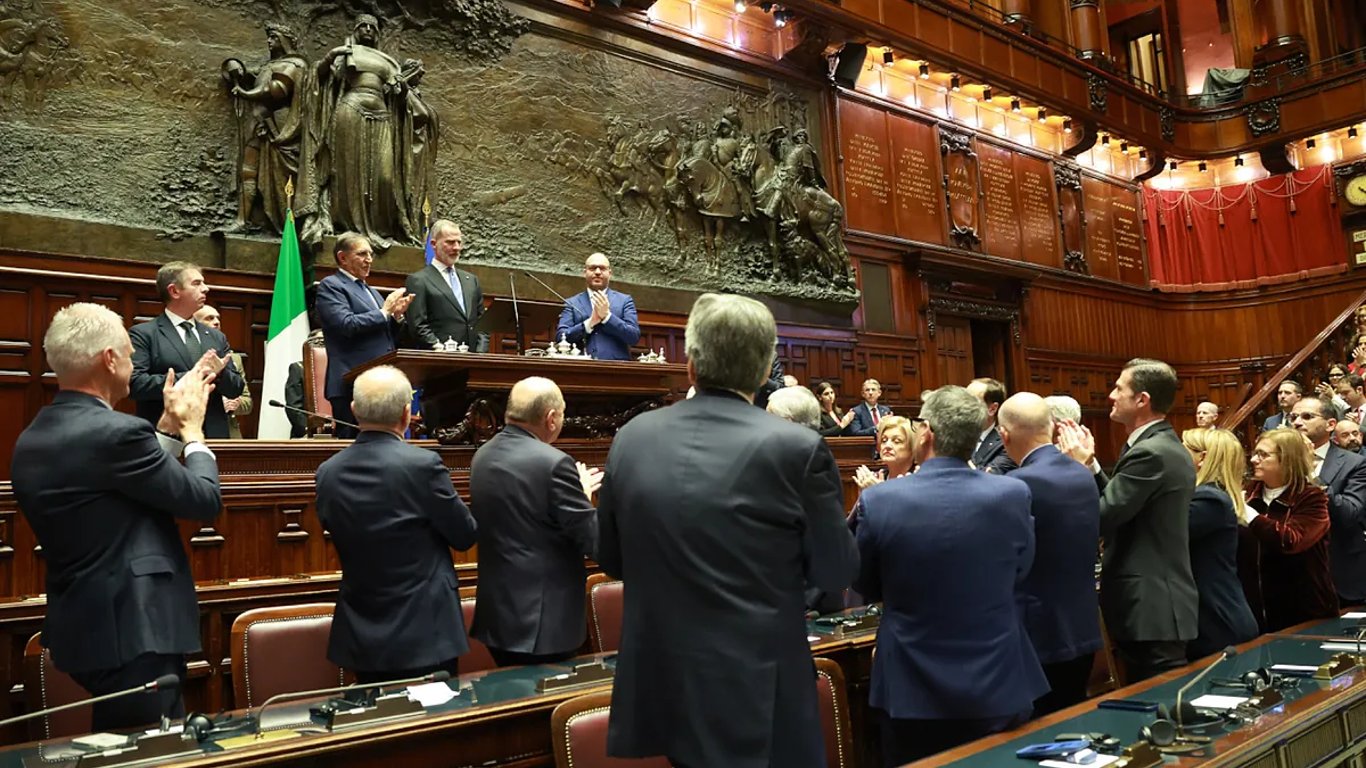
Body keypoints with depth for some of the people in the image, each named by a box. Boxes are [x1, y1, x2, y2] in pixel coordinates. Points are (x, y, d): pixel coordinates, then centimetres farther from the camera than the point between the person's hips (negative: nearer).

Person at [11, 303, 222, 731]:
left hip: (80, 627, 9)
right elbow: (205, 500, -13)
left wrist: (171, 425, 18)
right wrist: (192, 428, 2)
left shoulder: (32, 441, 8)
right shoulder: (115, 432, -21)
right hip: (133, 631, -9)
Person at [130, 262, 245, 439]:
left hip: (213, 435, 4)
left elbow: (237, 388, 11)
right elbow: (134, 383, -13)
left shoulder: (216, 337, 15)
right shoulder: (142, 333, 1)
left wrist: (219, 373, -9)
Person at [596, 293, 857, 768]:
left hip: (657, 686, 4)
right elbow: (836, 574, -4)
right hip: (757, 698, -3)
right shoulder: (797, 448, -15)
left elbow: (611, 559, 9)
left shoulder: (632, 439, -3)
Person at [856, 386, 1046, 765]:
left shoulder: (879, 500, -15)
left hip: (913, 693, -1)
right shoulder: (1013, 494, -12)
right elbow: (1019, 575, 5)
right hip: (999, 689, 1)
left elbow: (865, 588, 0)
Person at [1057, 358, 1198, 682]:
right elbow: (1118, 504, 11)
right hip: (1160, 602, 10)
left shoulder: (1149, 453, -19)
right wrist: (1090, 465, 3)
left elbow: (1101, 519, -21)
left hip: (1149, 607, -10)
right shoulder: (1168, 447, 13)